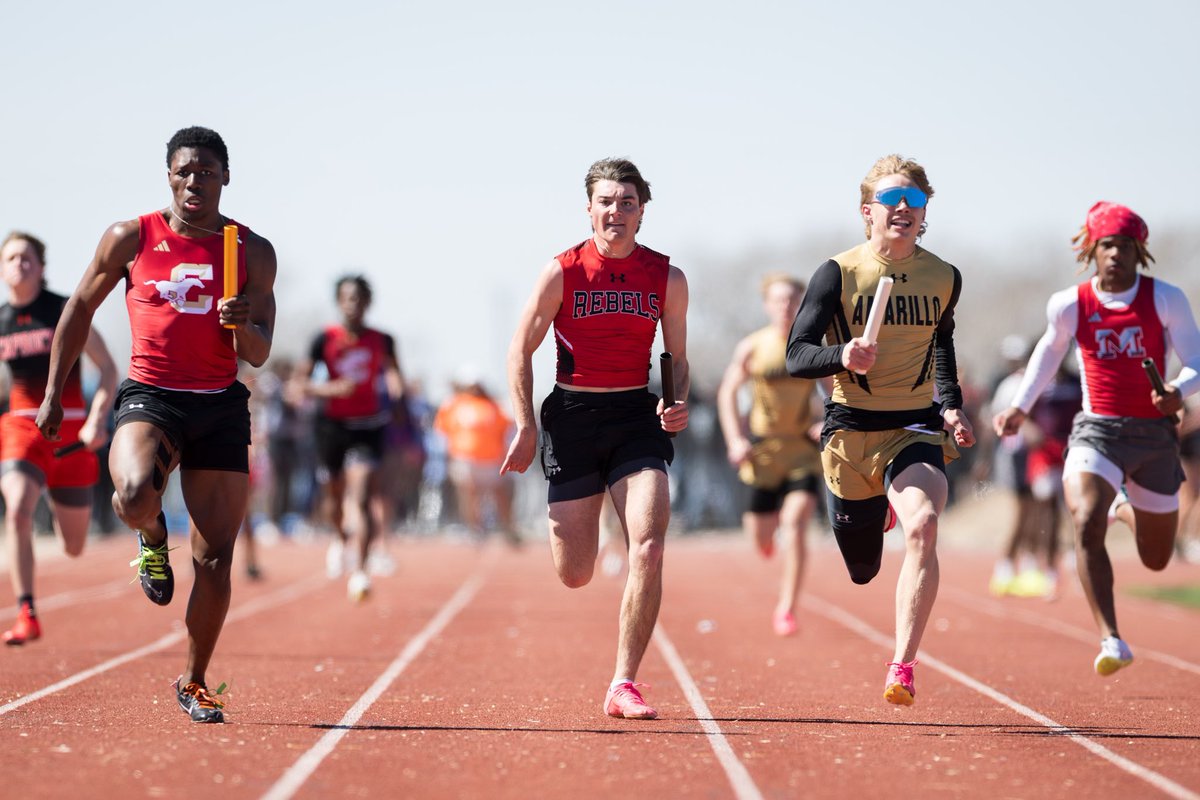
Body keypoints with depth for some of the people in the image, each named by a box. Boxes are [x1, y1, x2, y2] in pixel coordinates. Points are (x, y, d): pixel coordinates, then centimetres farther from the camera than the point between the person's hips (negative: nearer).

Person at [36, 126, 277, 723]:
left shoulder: (253, 252, 5)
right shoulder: (131, 239, 3)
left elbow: (258, 356, 3)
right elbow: (80, 309, 14)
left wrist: (243, 325, -21)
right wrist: (53, 393, 11)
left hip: (221, 408, 2)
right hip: (149, 397, -1)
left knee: (214, 560, 0)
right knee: (135, 495, -34)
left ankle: (194, 682, 20)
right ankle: (152, 536, 6)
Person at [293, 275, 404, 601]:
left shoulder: (382, 341, -1)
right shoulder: (325, 340, -5)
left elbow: (393, 373, 16)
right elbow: (301, 381, -5)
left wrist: (396, 384, -8)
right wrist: (332, 389, -22)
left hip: (368, 427, -1)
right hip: (333, 424, 1)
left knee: (360, 499, -15)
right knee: (335, 496, 16)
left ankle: (358, 571, -18)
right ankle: (342, 538, 51)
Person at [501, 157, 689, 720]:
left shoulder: (667, 278, 2)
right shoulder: (562, 272, -4)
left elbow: (677, 358, 15)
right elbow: (520, 351, 3)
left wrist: (678, 403, -5)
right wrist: (525, 427, -4)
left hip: (637, 419, 1)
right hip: (571, 418, -1)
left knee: (648, 549, -18)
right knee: (574, 575, 2)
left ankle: (624, 685, -11)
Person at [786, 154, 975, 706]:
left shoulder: (944, 278, 3)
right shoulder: (838, 273, -8)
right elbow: (796, 357, -12)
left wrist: (951, 404, 11)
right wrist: (841, 356, -32)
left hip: (916, 427, 1)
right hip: (851, 428, -1)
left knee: (922, 526, -29)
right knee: (862, 571, 12)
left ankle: (902, 669, -24)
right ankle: (876, 513, 53)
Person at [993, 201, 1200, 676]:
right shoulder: (1069, 306, -2)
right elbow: (1050, 348, 20)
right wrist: (1021, 406, 17)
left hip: (1154, 433, 1)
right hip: (1097, 431, -1)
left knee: (1156, 560, 15)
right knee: (1087, 525, -29)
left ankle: (1128, 509, 52)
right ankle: (1111, 640, -28)